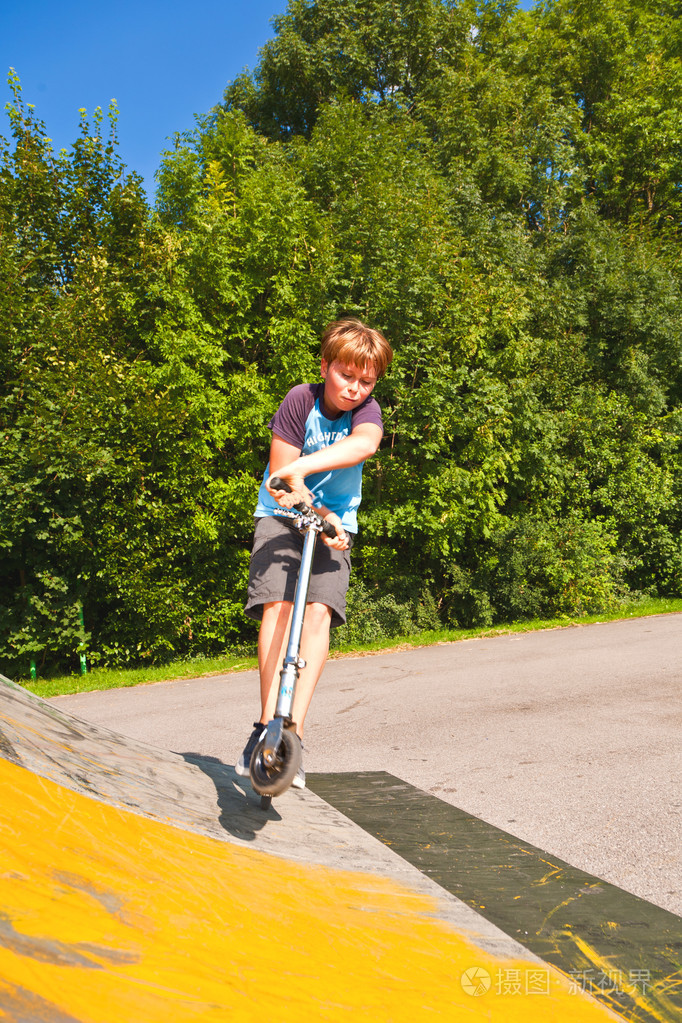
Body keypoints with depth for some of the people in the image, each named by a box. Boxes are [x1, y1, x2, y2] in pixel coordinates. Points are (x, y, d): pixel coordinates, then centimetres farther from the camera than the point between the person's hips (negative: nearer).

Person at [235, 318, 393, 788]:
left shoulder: (367, 409, -10)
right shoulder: (301, 399, -13)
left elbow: (365, 443, -36)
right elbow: (281, 478, -13)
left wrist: (303, 466, -50)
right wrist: (317, 514, -25)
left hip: (336, 521, 1)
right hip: (284, 512, -1)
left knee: (319, 609, -19)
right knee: (277, 603, -21)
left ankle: (295, 731, -17)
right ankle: (268, 723, -15)